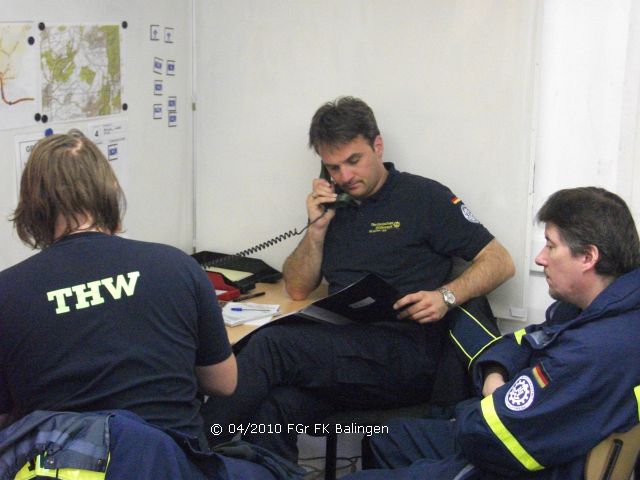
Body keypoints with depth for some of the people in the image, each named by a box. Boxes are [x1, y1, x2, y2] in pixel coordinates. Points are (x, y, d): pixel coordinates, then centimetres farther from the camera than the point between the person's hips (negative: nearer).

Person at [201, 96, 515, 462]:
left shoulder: (424, 197, 4)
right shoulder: (334, 207, 20)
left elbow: (500, 263, 2)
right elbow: (298, 289, 21)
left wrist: (446, 296, -16)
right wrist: (318, 228, 6)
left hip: (406, 355, -4)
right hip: (341, 346, 5)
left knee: (271, 344, -25)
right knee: (272, 410, -29)